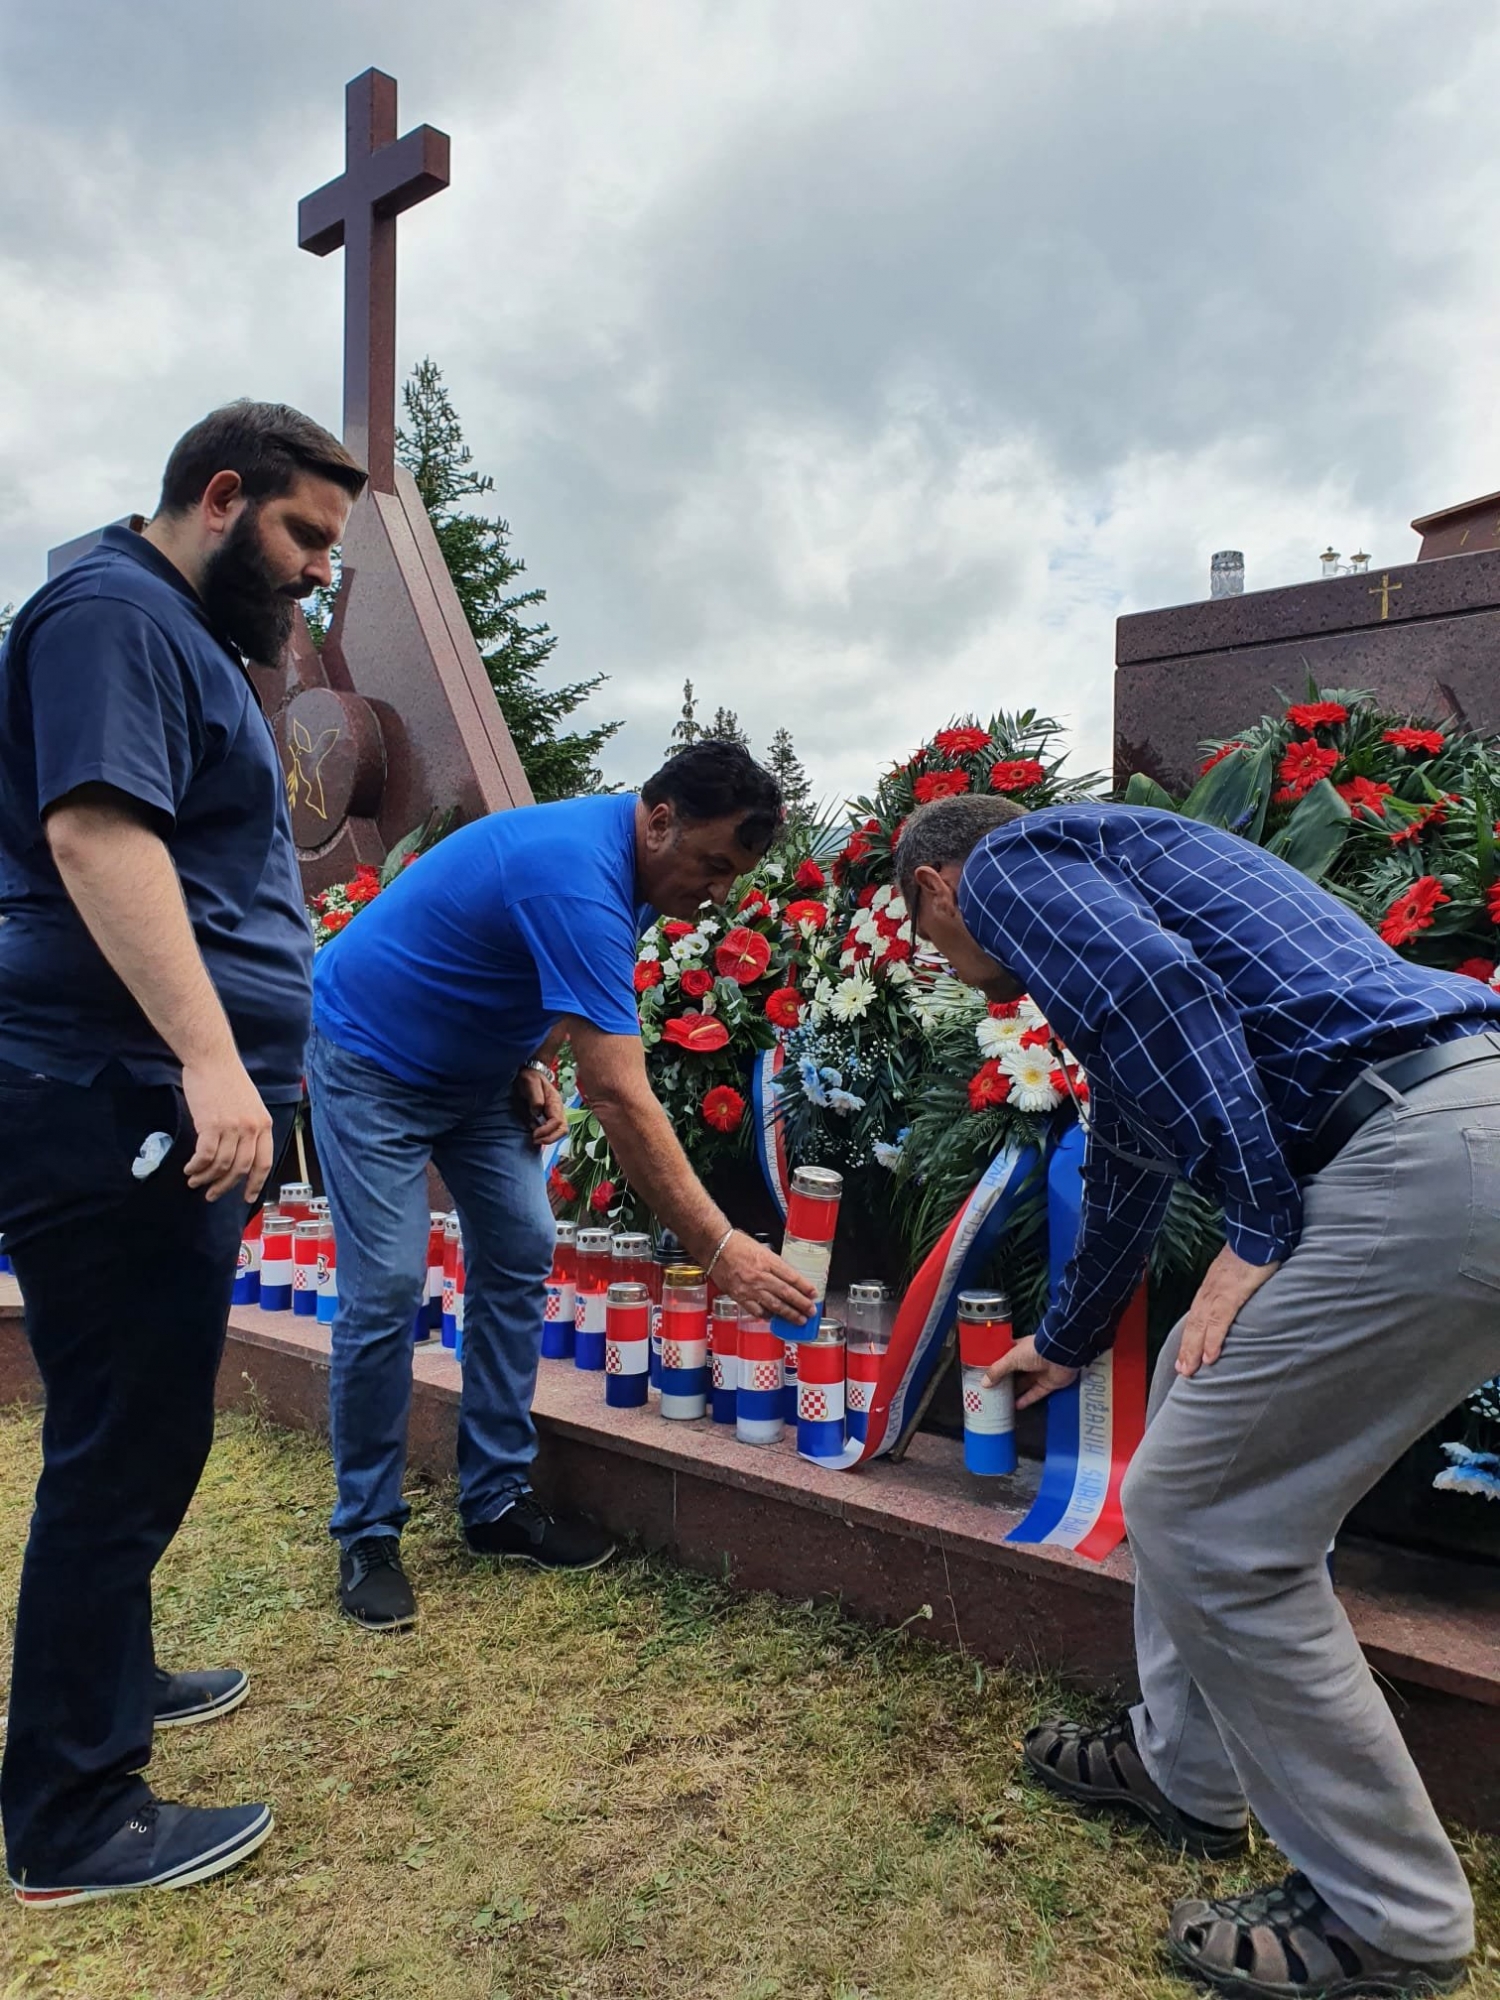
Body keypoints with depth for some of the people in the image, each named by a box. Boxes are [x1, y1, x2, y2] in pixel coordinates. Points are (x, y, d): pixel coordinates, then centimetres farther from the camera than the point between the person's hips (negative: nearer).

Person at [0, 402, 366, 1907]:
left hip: (174, 1110, 10)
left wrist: (225, 1071, 27)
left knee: (139, 1431, 20)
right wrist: (209, 1058, -31)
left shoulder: (187, 638, 23)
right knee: (125, 1445, -2)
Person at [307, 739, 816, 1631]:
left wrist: (534, 1067, -4)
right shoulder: (578, 879, -35)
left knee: (521, 1254, 1)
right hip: (371, 1061, -8)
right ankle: (367, 1535, 5)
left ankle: (497, 1501, 11)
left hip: (474, 1067, 9)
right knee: (387, 1288, -12)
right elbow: (622, 1099, -39)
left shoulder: (625, 860, -5)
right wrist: (718, 1246, -37)